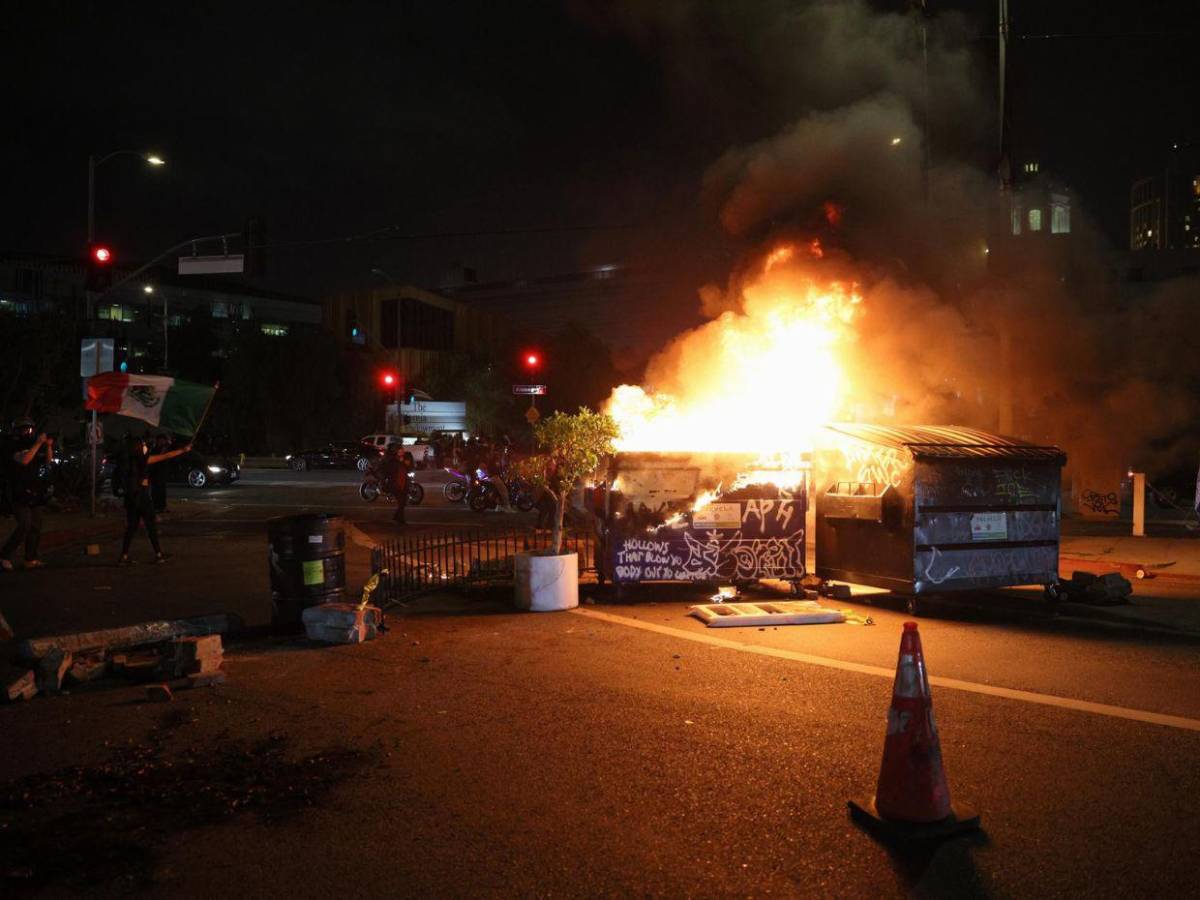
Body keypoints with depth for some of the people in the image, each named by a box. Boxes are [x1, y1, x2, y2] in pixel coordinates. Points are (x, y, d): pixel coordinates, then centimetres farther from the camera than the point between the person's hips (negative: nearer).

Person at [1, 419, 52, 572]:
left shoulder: (30, 446, 14)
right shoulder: (15, 447, -10)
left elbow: (47, 460, 15)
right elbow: (24, 460, -29)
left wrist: (48, 446, -2)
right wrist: (39, 443, -27)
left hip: (33, 494, 8)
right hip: (20, 494, -8)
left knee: (36, 527, 6)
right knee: (25, 525, -17)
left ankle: (31, 559, 10)